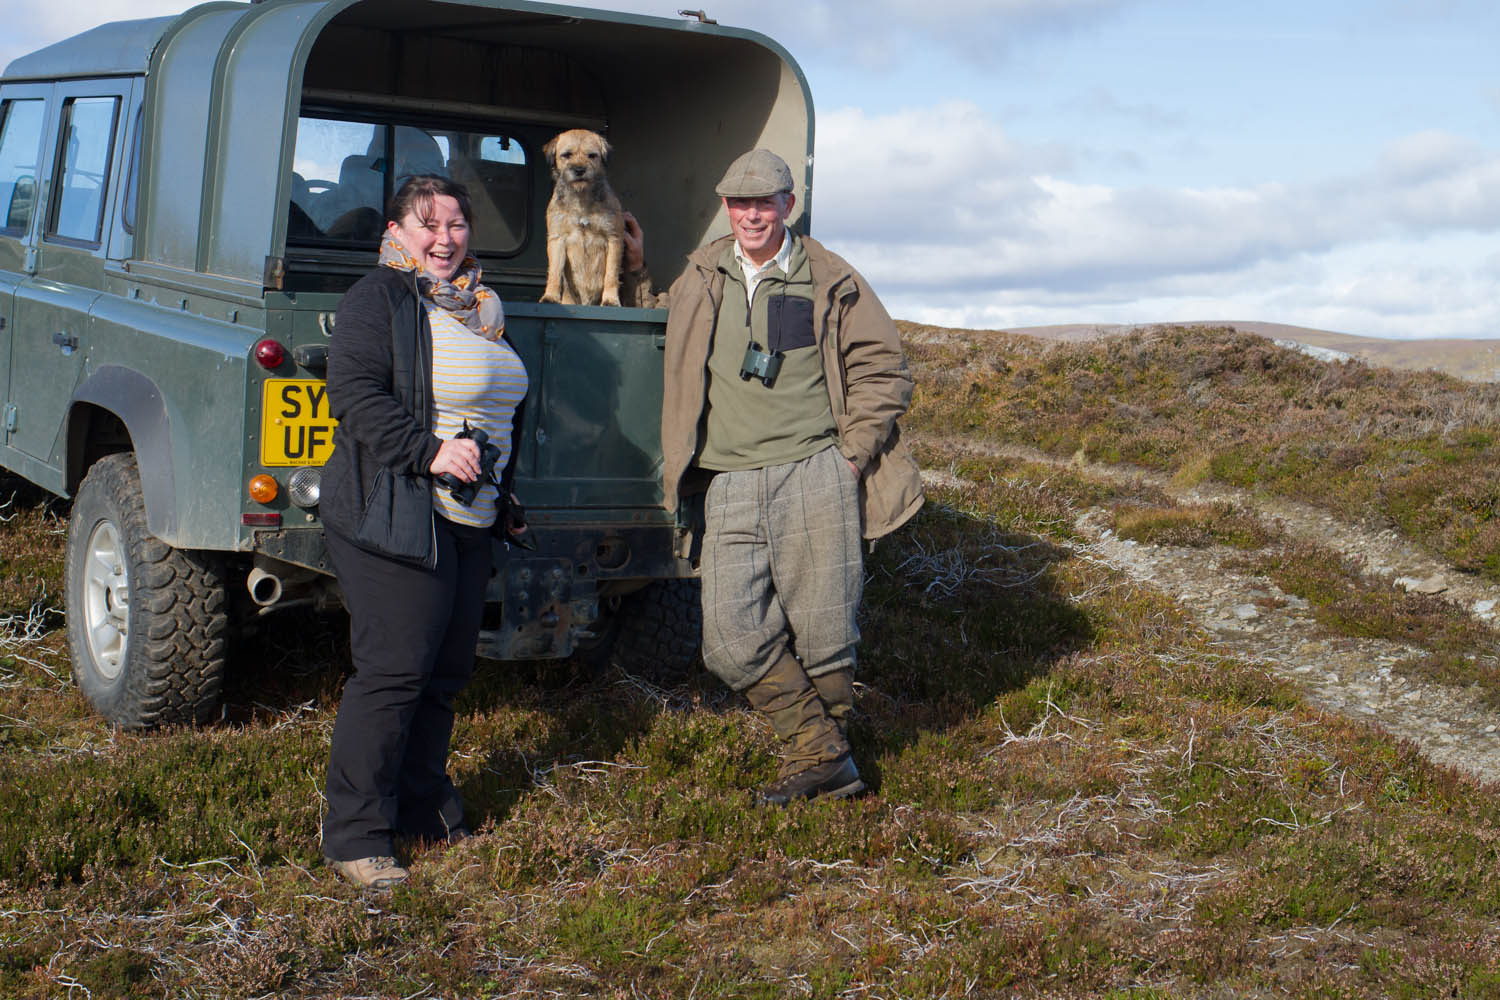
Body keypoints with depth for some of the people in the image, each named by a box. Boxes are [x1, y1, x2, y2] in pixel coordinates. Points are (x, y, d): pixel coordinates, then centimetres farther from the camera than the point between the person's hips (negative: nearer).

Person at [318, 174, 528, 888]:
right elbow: (356, 396, -17)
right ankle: (354, 834, -1)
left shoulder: (479, 307, 19)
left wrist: (505, 494, 22)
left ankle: (422, 805, 25)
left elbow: (503, 408, 26)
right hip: (393, 517, -8)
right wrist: (429, 451, -26)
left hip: (470, 519, 8)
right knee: (394, 669, -9)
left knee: (448, 668, 11)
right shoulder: (377, 301, -6)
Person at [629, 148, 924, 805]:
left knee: (821, 635, -1)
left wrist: (849, 454, 0)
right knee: (731, 640, -5)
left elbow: (882, 370, 8)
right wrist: (638, 273, 25)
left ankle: (828, 748, 25)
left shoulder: (830, 281, 6)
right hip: (730, 486, 3)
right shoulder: (701, 276, 16)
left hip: (814, 479, -3)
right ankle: (822, 760, 9)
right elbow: (667, 330, 38)